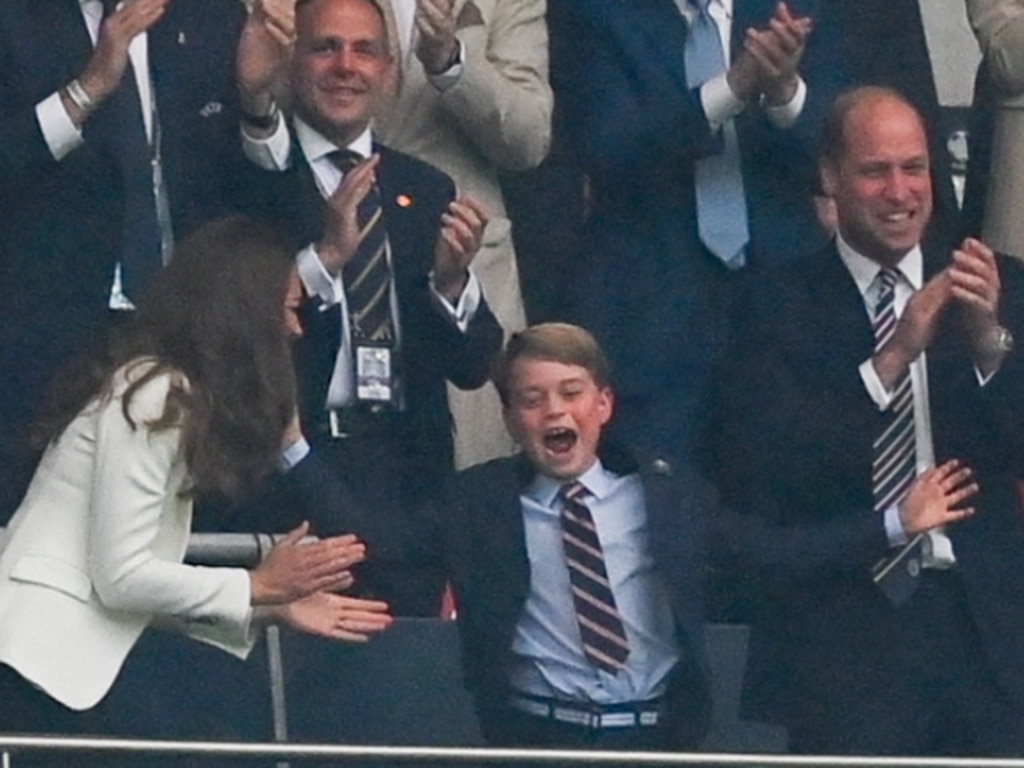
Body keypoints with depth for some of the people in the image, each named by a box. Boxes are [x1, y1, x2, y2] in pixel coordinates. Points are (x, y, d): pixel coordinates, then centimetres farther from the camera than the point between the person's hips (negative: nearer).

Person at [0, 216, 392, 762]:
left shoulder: (171, 391, 17)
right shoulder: (155, 395, -12)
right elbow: (120, 577, -15)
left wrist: (273, 608, 12)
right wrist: (259, 586, -6)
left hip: (64, 670, 10)